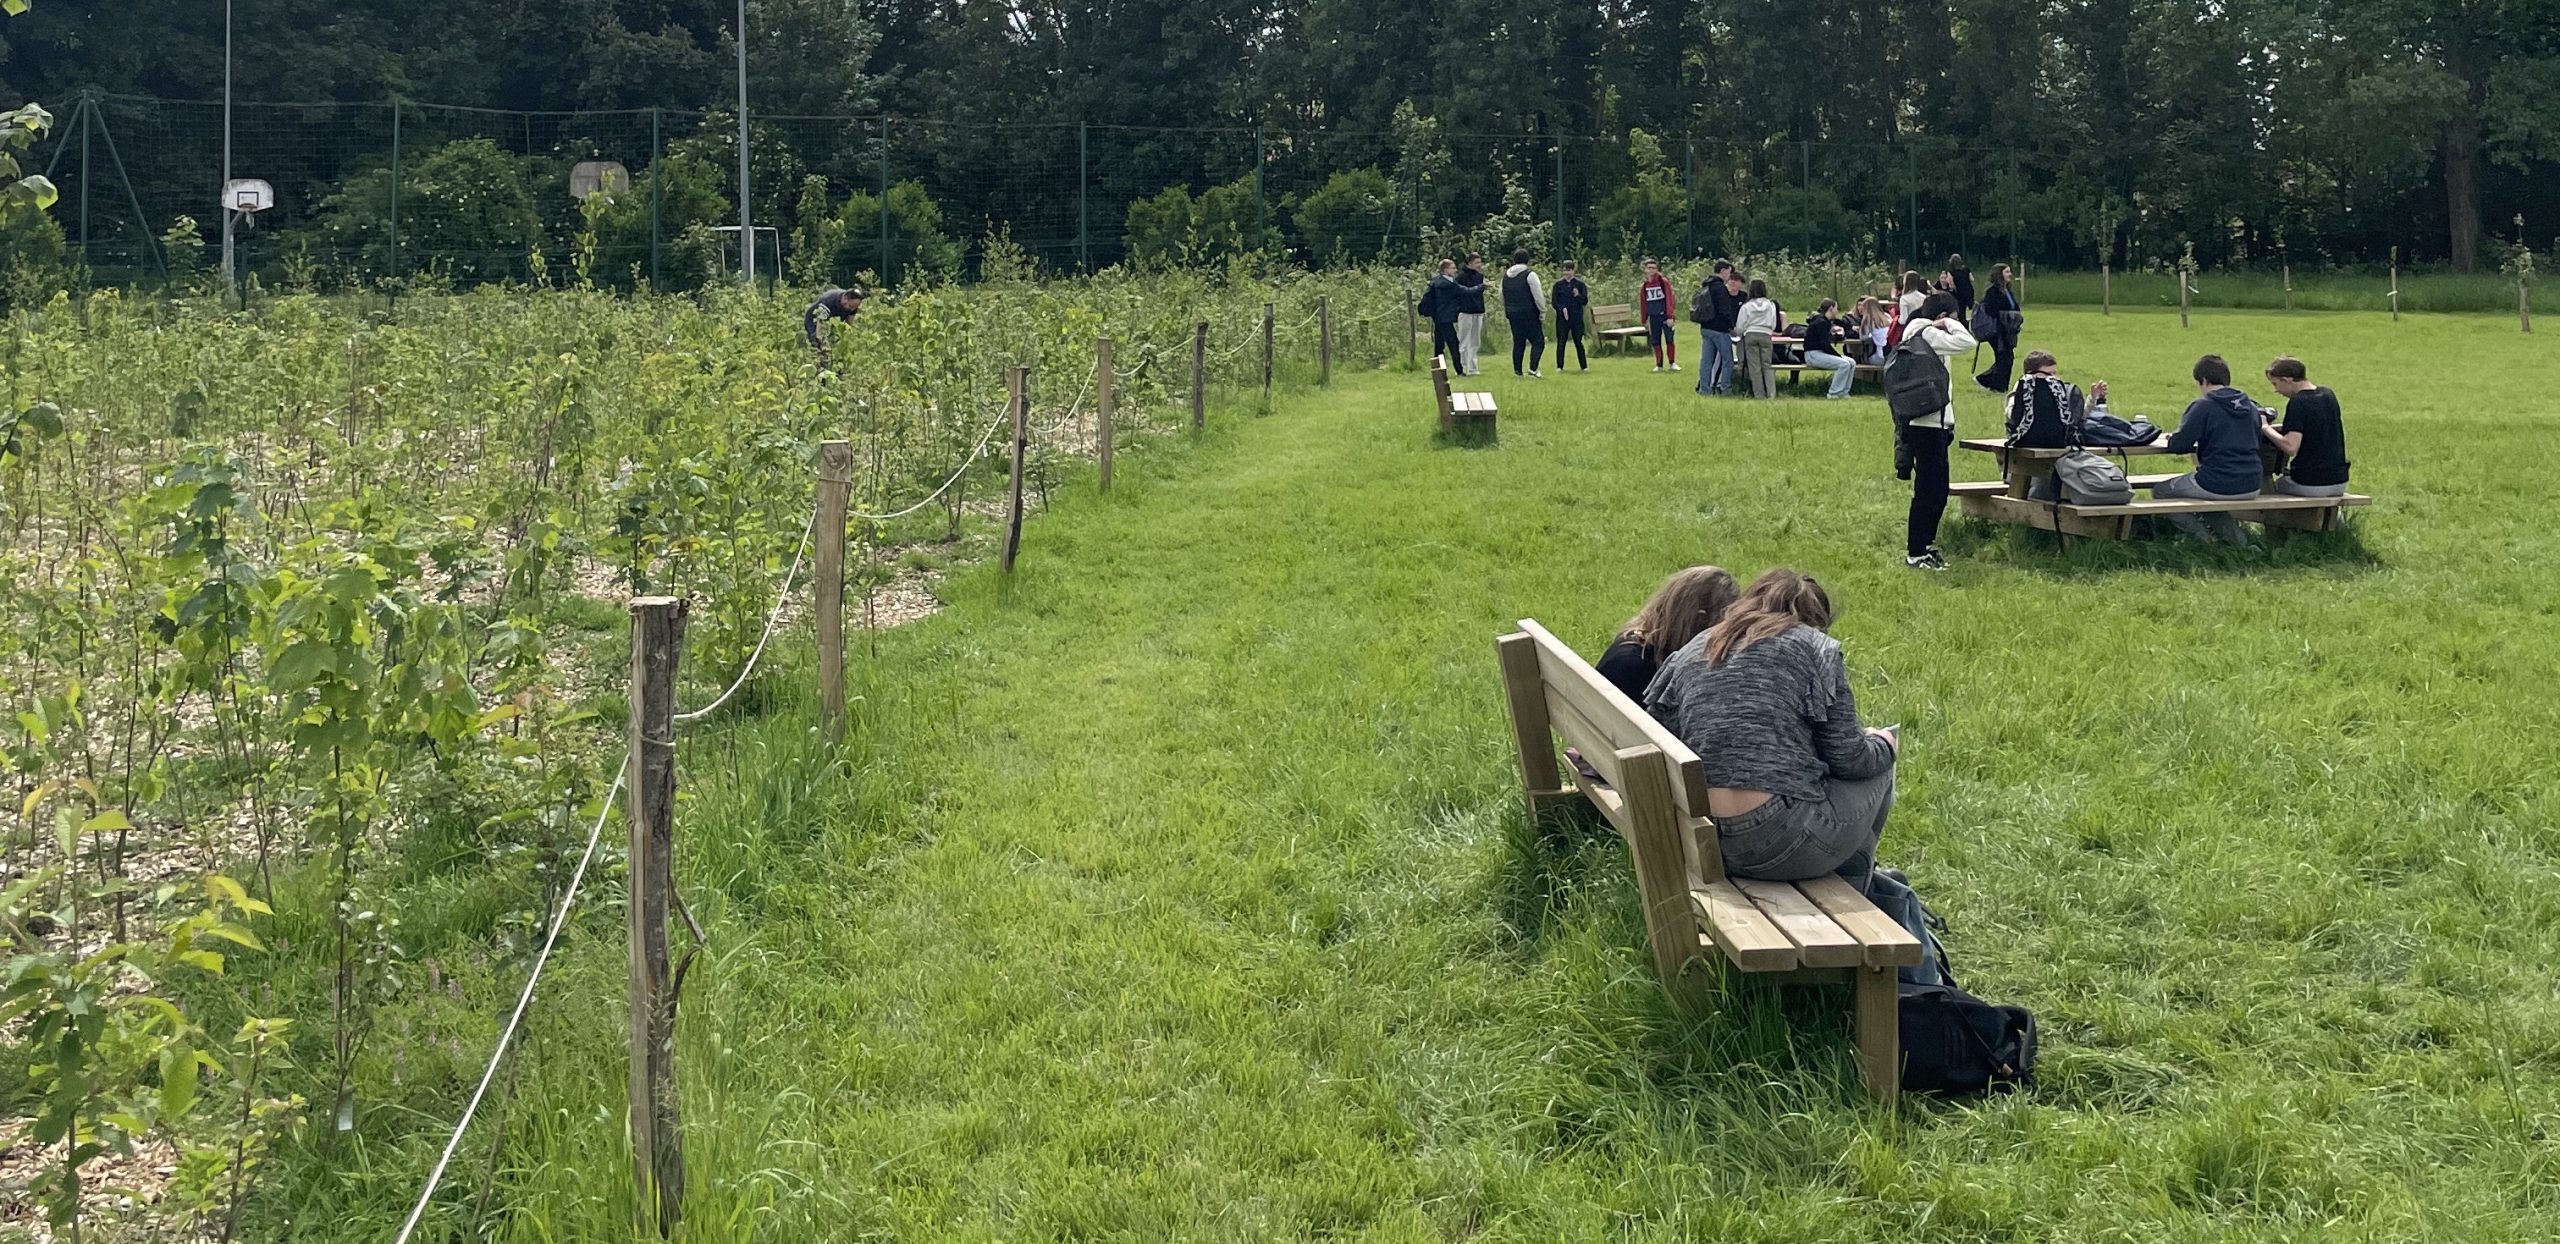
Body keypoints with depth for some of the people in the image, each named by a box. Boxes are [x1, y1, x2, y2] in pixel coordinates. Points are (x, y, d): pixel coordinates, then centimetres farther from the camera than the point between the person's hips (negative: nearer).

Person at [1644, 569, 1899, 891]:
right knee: (1877, 769, 24)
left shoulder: (1691, 652, 16)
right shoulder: (1814, 646, 2)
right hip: (1787, 844, -6)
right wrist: (1883, 745, 23)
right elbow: (1848, 760, -1)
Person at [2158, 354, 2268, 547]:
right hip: (2251, 488, 7)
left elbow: (2178, 445, -13)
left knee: (2160, 492, 17)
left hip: (2216, 486, -7)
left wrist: (2172, 438, 12)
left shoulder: (2203, 406, -12)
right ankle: (2231, 531, 14)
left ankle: (2202, 536, 0)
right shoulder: (2250, 406, 8)